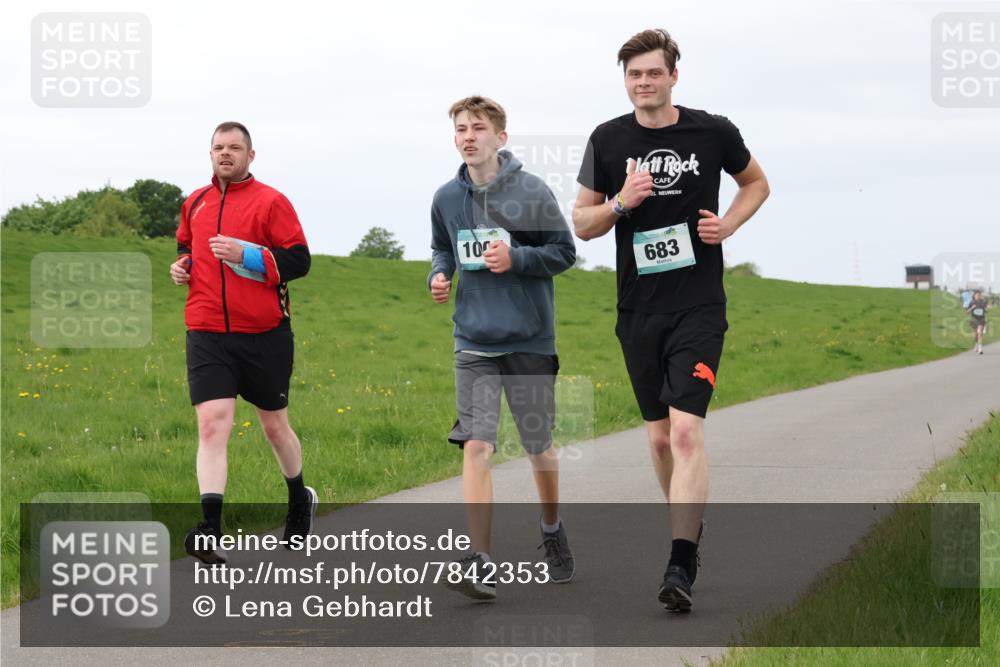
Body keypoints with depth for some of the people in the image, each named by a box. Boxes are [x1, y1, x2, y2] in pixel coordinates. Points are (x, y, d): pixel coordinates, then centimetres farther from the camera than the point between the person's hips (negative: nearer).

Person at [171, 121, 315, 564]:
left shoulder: (270, 202, -4)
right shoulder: (194, 204, 11)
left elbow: (299, 260, -9)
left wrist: (245, 254, -21)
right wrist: (182, 264, 7)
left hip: (264, 334, -2)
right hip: (207, 334, 2)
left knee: (274, 425, 13)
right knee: (212, 425, -13)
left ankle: (300, 499, 40)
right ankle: (210, 531, -21)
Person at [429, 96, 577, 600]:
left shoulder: (531, 190, -7)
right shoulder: (446, 198, 4)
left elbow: (565, 251, -3)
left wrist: (516, 258, -18)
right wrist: (439, 274, -1)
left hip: (530, 339, -2)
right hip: (474, 342, 2)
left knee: (539, 446, 12)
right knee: (476, 445, -11)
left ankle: (552, 528, 39)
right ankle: (479, 562, -13)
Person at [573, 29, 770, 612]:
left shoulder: (713, 132, -2)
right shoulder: (608, 140, 2)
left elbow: (756, 182, 16)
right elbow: (582, 223, 8)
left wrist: (728, 224, -3)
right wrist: (621, 202, -13)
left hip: (699, 307, -3)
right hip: (638, 311, 3)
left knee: (686, 430, -16)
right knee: (660, 437, 11)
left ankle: (681, 567, -20)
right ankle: (690, 527, 35)